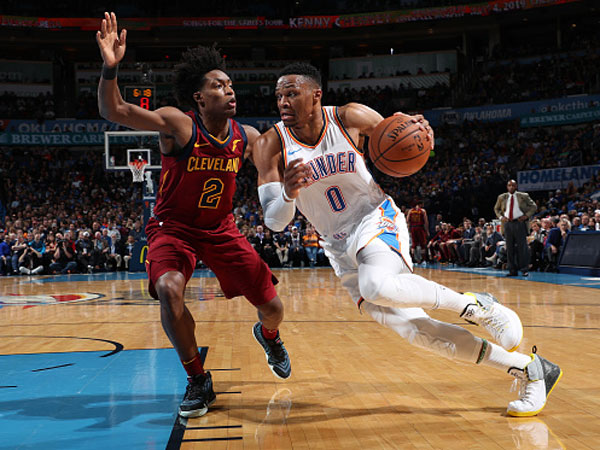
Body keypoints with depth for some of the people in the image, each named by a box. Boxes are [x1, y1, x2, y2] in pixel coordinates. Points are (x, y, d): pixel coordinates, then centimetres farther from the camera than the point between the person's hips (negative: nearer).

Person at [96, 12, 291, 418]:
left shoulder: (247, 138, -5)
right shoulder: (178, 125, -19)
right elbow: (113, 111, -29)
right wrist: (111, 67, -45)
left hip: (222, 230, 4)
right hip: (173, 228, -3)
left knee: (272, 308, -1)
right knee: (169, 289, -34)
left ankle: (269, 336, 42)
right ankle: (198, 381, -11)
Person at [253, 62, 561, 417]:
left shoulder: (351, 118, -11)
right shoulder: (272, 146, -9)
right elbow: (275, 222, -11)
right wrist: (288, 193, -34)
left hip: (376, 219, -3)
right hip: (339, 247, 3)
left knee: (377, 286, -38)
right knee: (414, 329, -6)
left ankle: (476, 305, -14)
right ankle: (529, 369, 5)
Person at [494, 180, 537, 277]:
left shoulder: (523, 196, 4)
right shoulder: (502, 197, 10)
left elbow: (534, 206, 8)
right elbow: (496, 208, 23)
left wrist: (526, 216, -5)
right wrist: (501, 217, 4)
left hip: (519, 223, -3)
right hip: (507, 224, 3)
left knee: (522, 247, -5)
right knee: (510, 248, 4)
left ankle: (524, 270, 0)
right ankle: (513, 270, 9)